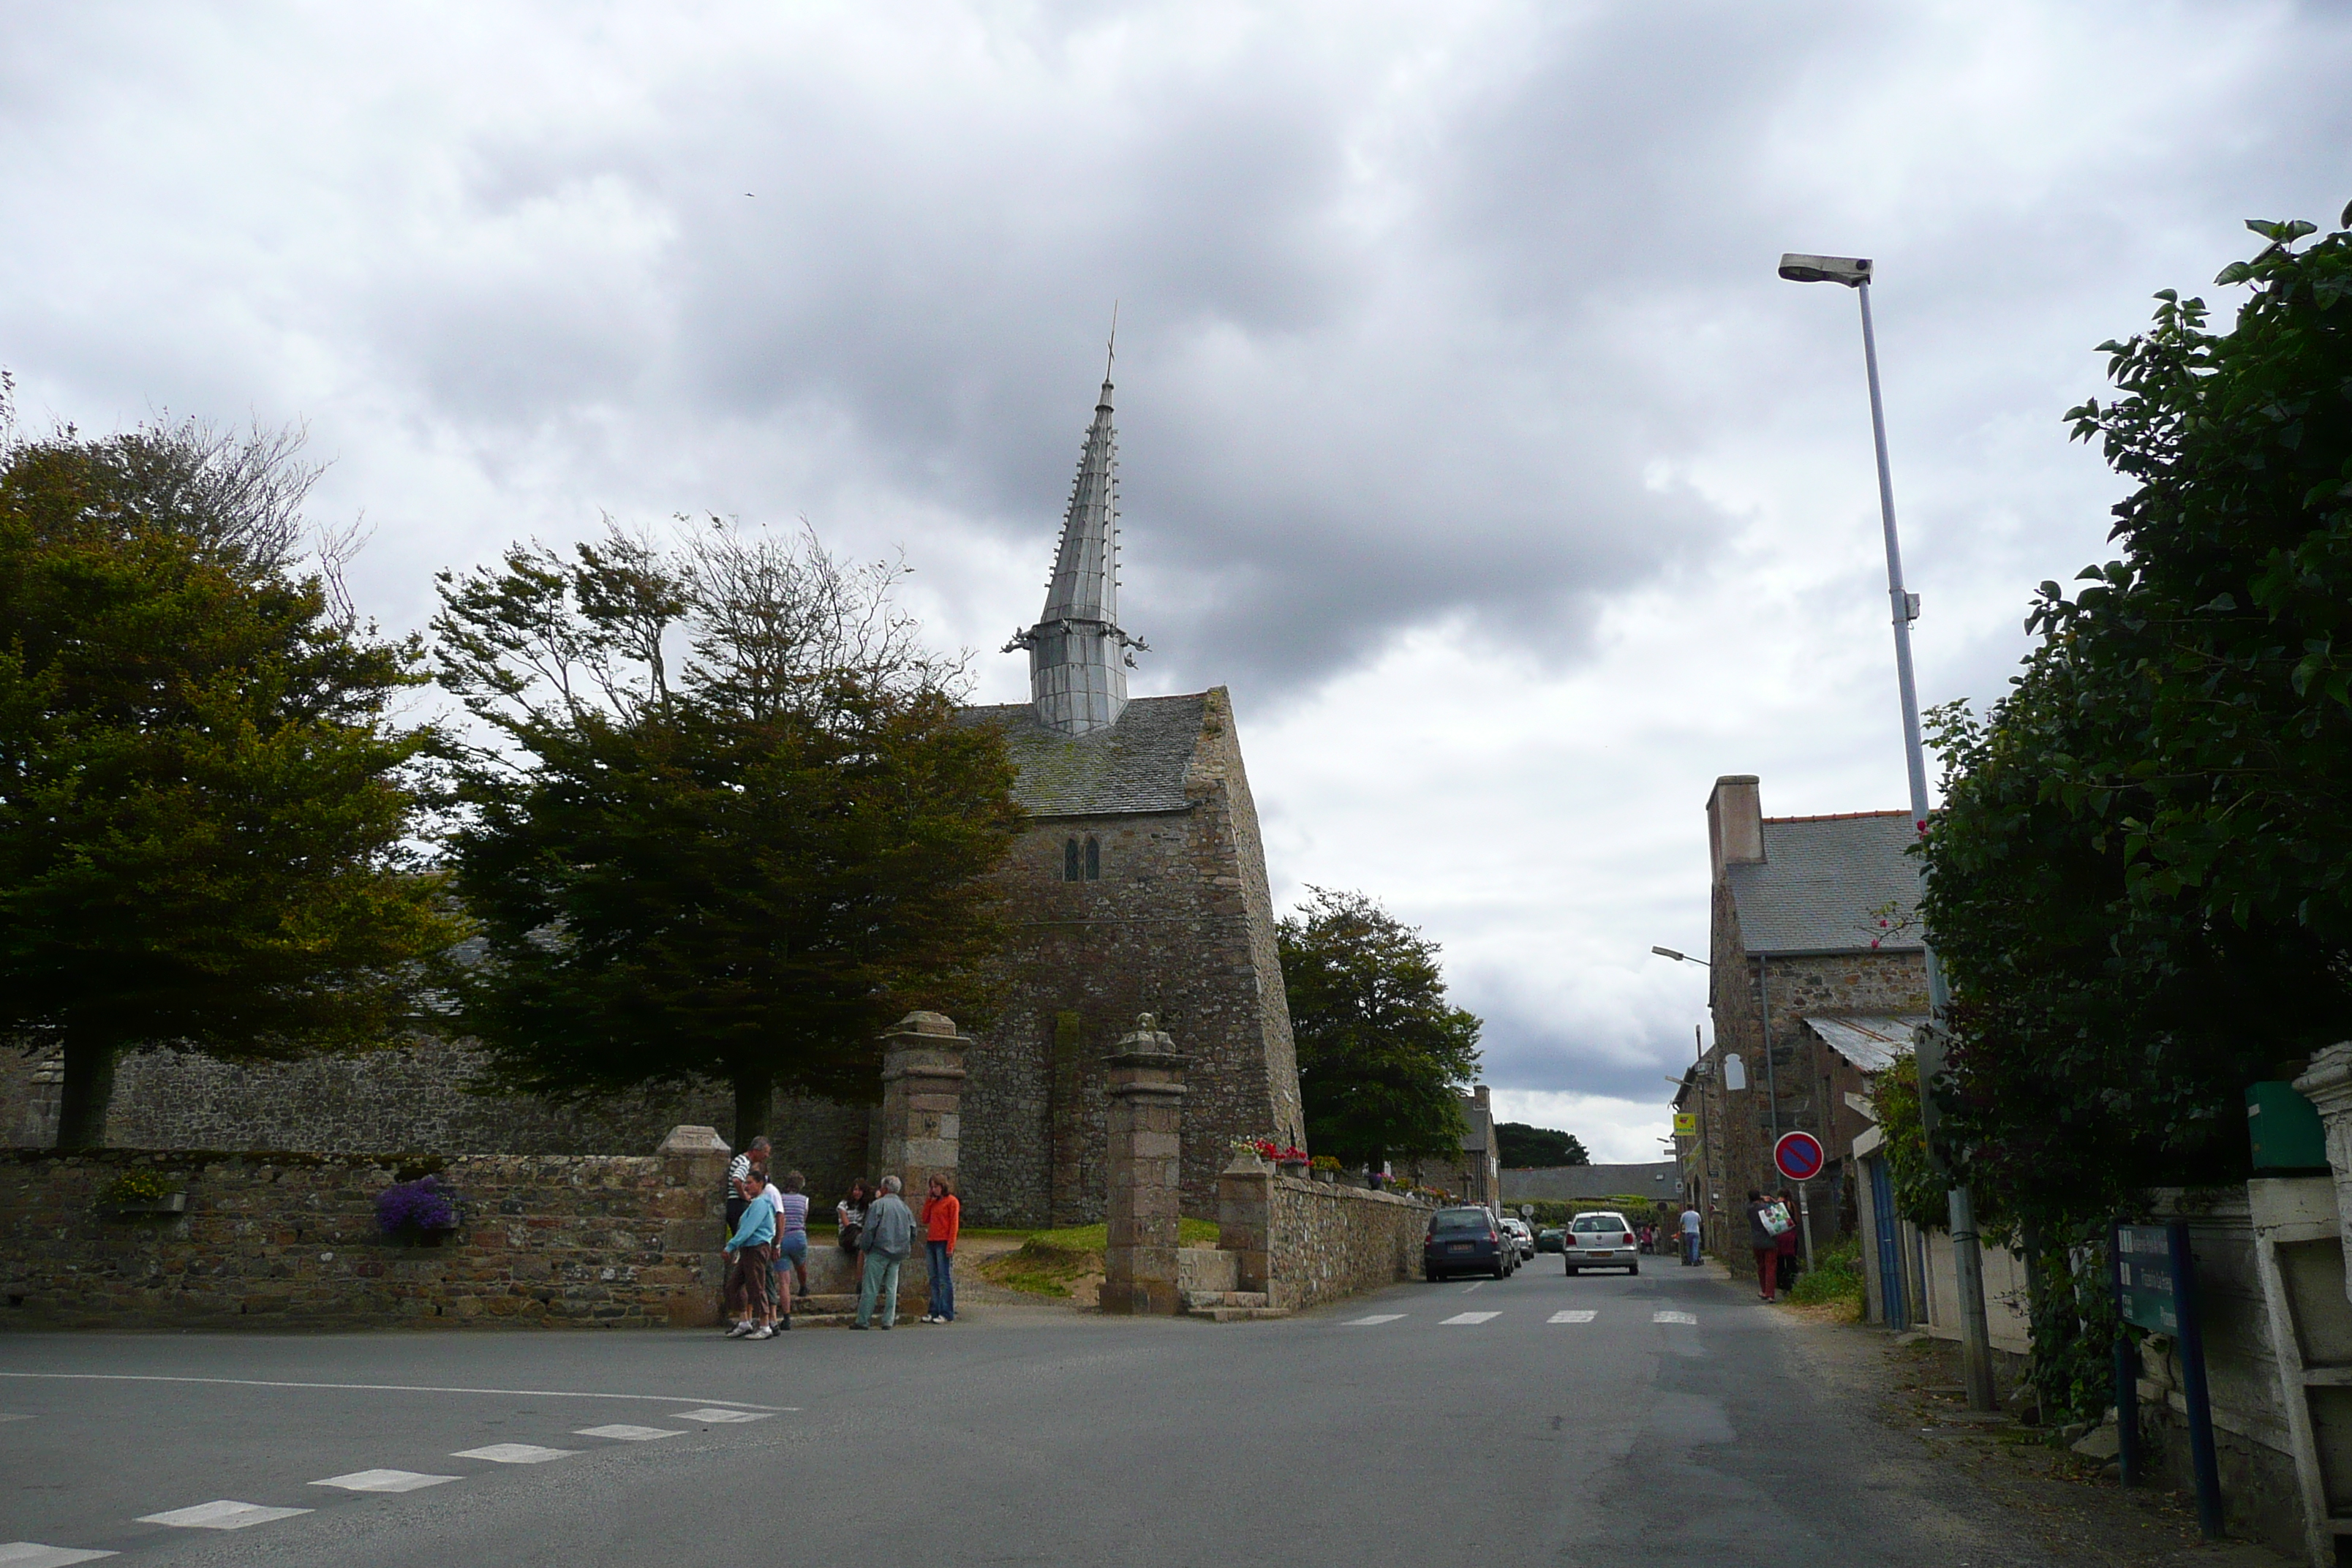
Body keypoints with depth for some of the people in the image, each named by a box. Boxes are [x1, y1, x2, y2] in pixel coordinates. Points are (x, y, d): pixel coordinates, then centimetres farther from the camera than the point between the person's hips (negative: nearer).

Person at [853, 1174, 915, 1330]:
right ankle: (888, 1321, 6)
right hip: (898, 1254, 5)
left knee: (870, 1287, -2)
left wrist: (864, 1247, 1)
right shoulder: (905, 1207, 12)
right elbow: (913, 1230, 14)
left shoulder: (878, 1204, -6)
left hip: (879, 1252, -5)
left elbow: (869, 1229, -11)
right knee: (891, 1288, 9)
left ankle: (863, 1321, -1)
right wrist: (906, 1249, 21)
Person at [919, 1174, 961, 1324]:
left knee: (944, 1278, -6)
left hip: (943, 1243, -7)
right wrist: (928, 1200, 10)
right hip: (931, 1242, 7)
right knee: (934, 1279, 8)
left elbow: (954, 1224, -9)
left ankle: (946, 1314, -4)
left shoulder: (952, 1201, -4)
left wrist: (950, 1246, -16)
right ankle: (934, 1311, 12)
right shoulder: (934, 1202, 18)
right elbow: (925, 1219, 13)